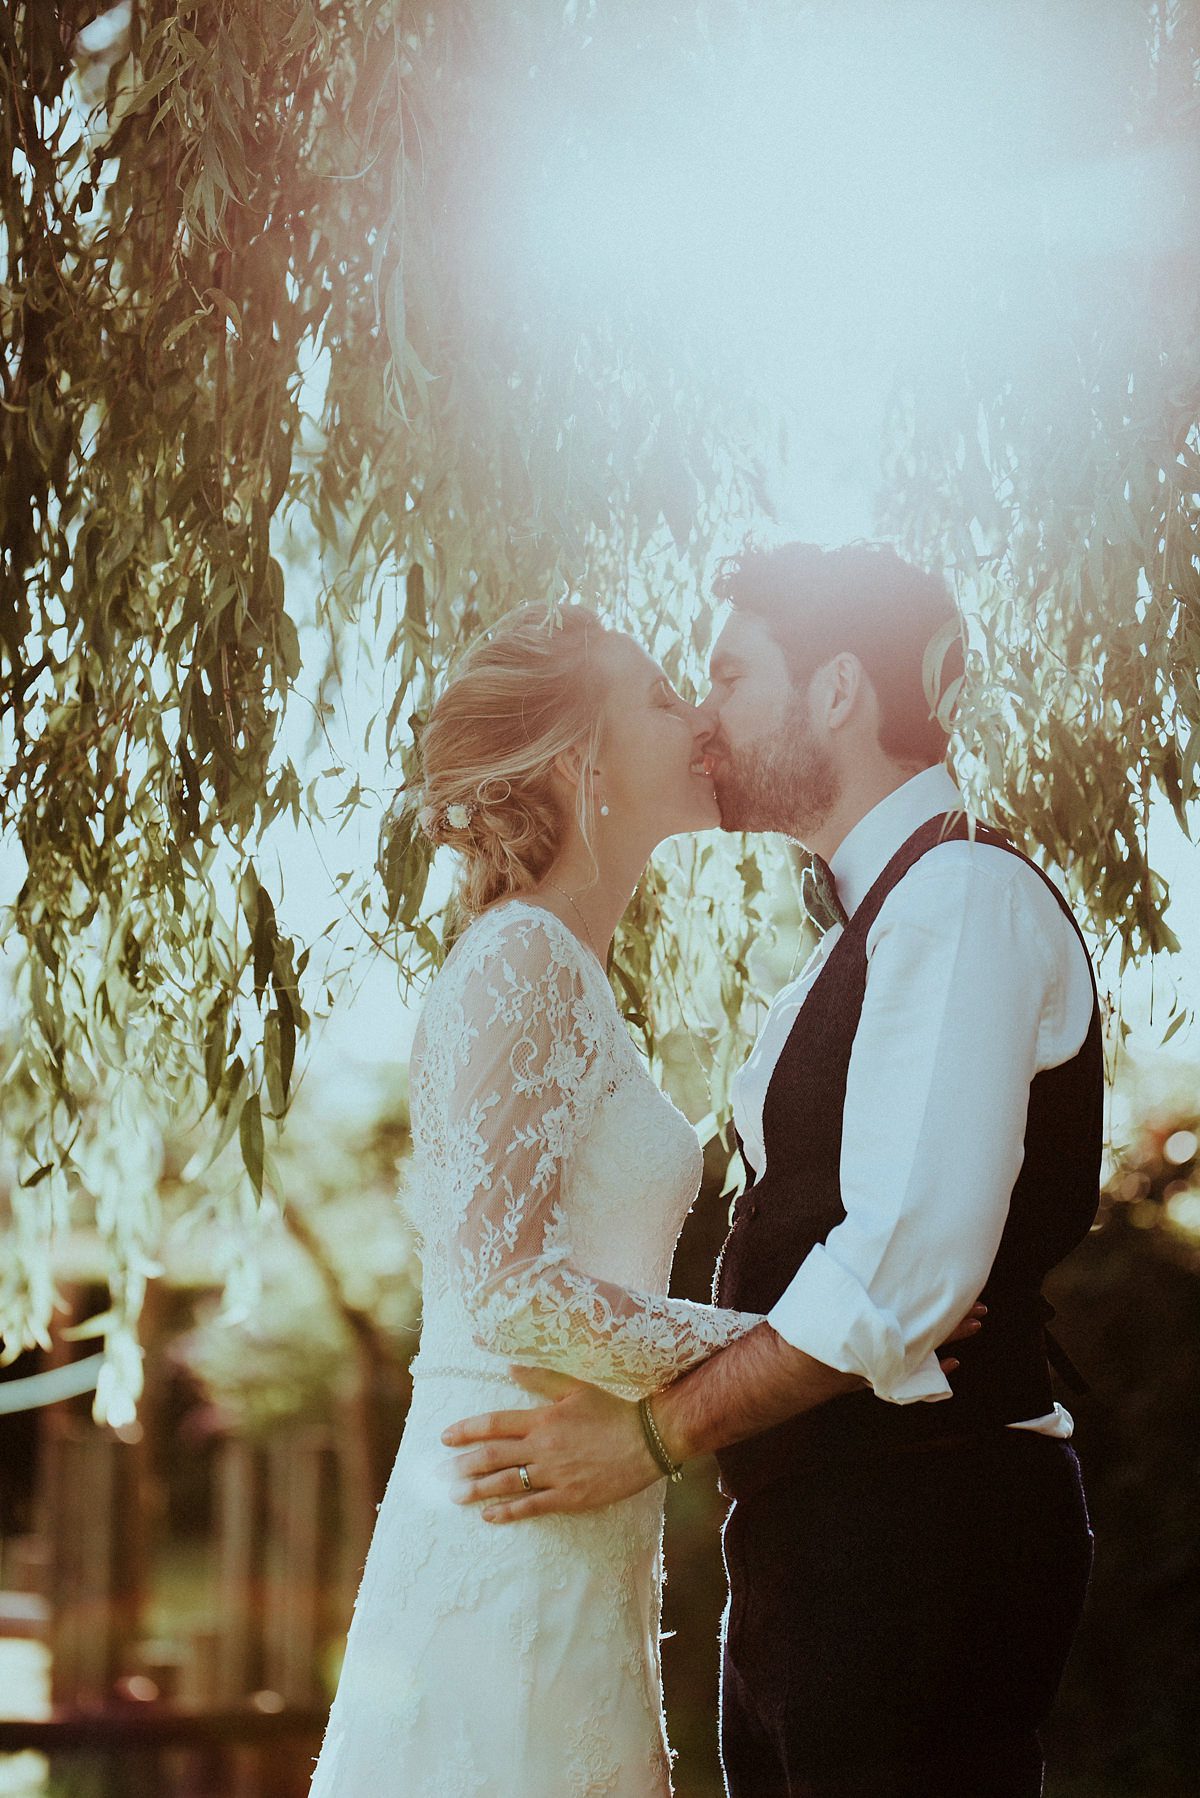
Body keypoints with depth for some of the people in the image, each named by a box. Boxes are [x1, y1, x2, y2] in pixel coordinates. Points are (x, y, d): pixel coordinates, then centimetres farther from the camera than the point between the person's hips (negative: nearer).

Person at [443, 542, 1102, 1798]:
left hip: (918, 1530, -9)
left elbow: (915, 1260, -21)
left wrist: (657, 1433, -16)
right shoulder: (872, 922, 20)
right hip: (823, 1539, 9)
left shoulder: (965, 898, -11)